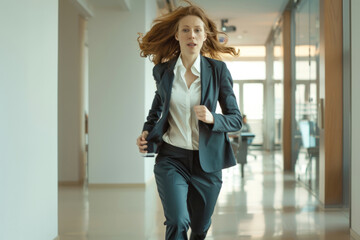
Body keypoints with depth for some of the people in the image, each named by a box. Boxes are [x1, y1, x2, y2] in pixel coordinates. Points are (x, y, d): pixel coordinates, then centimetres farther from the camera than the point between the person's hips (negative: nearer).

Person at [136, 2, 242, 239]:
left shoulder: (218, 70, -3)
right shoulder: (163, 70, 1)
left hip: (206, 162, 0)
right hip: (171, 159, 0)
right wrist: (146, 134, 1)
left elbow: (236, 118, 0)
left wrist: (212, 119, -20)